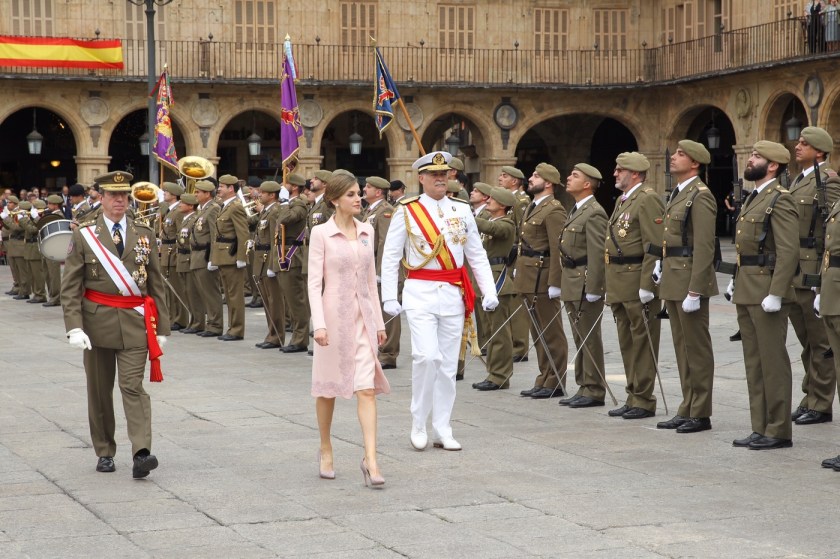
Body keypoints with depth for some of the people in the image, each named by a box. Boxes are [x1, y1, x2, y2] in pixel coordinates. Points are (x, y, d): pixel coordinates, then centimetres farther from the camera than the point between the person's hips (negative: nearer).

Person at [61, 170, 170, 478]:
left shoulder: (144, 234, 6)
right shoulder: (84, 235, 0)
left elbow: (156, 283, 8)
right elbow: (70, 286, -2)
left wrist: (162, 327, 4)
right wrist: (74, 327, -13)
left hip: (135, 322, 0)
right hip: (98, 320, 0)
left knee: (133, 386, -10)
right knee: (100, 390, 9)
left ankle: (141, 454, -20)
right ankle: (105, 452, 21)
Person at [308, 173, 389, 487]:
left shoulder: (366, 232, 8)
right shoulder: (321, 233, -6)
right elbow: (314, 282, -9)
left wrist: (378, 321, 13)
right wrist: (318, 324, -17)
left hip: (363, 314, 3)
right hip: (334, 313, -3)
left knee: (367, 388, -7)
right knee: (328, 386, 11)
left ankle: (371, 459, -11)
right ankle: (325, 450, 29)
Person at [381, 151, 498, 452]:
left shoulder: (462, 210, 7)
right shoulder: (407, 212, -2)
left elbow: (477, 255, 10)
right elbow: (390, 258, -1)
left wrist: (489, 291, 0)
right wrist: (389, 297, -6)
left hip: (453, 293, 4)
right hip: (420, 294, -3)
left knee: (448, 363, 6)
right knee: (426, 356, -17)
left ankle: (442, 431, 14)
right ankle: (418, 423, 1)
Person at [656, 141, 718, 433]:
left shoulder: (700, 196, -13)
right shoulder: (677, 195, 17)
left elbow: (704, 247, -19)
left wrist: (694, 290, -22)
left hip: (690, 279, -10)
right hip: (673, 280, 10)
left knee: (697, 348, -3)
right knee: (682, 348, 13)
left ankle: (700, 414, 2)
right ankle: (687, 410, 19)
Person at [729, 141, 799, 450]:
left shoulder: (780, 199, -12)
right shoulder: (753, 199, 17)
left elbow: (789, 251, -19)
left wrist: (775, 294, -22)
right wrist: (736, 280, 12)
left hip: (766, 293, -9)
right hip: (746, 293, 10)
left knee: (773, 362, -4)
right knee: (754, 363, 11)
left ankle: (778, 431, 2)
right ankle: (760, 428, 17)